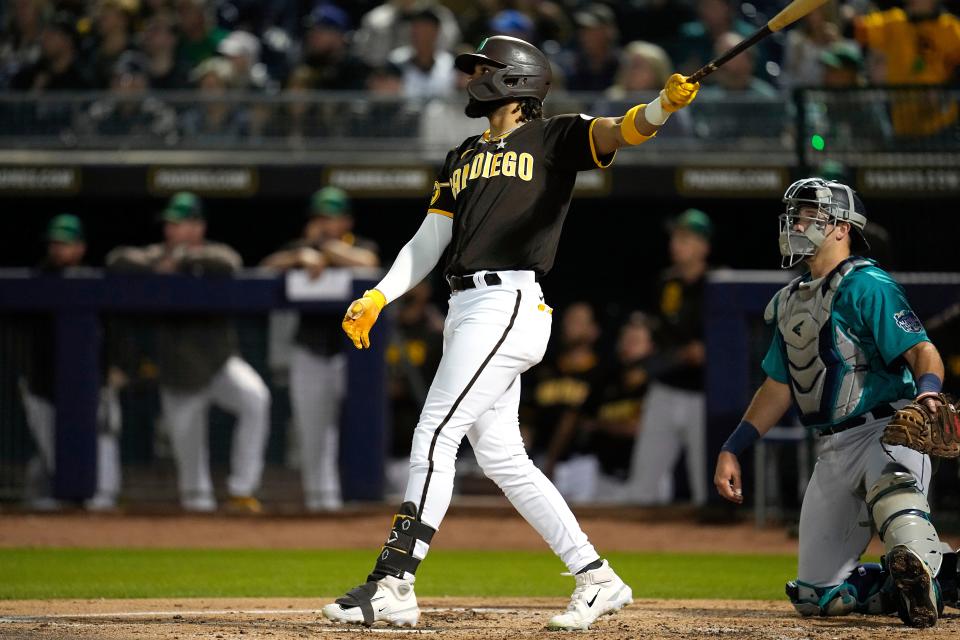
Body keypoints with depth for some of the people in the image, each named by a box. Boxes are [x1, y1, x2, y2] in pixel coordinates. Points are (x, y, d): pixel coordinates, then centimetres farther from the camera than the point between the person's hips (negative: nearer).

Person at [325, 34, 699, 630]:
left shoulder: (554, 139, 3)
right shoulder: (463, 158, 24)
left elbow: (619, 132, -13)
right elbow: (428, 243, 22)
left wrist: (665, 104, -34)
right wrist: (377, 299, 11)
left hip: (509, 301, -8)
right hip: (467, 310, 8)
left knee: (434, 439, -13)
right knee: (501, 457, 7)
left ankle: (392, 586, -16)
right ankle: (598, 580, 11)